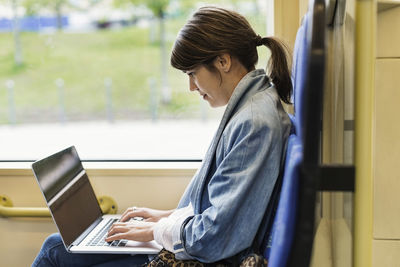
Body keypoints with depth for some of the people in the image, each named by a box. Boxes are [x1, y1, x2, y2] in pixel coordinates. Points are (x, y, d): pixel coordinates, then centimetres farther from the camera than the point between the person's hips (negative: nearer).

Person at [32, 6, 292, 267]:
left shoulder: (256, 123, -25)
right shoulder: (245, 109, 6)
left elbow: (217, 237, -26)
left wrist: (157, 230, -12)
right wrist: (171, 216, 9)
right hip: (193, 244, 10)